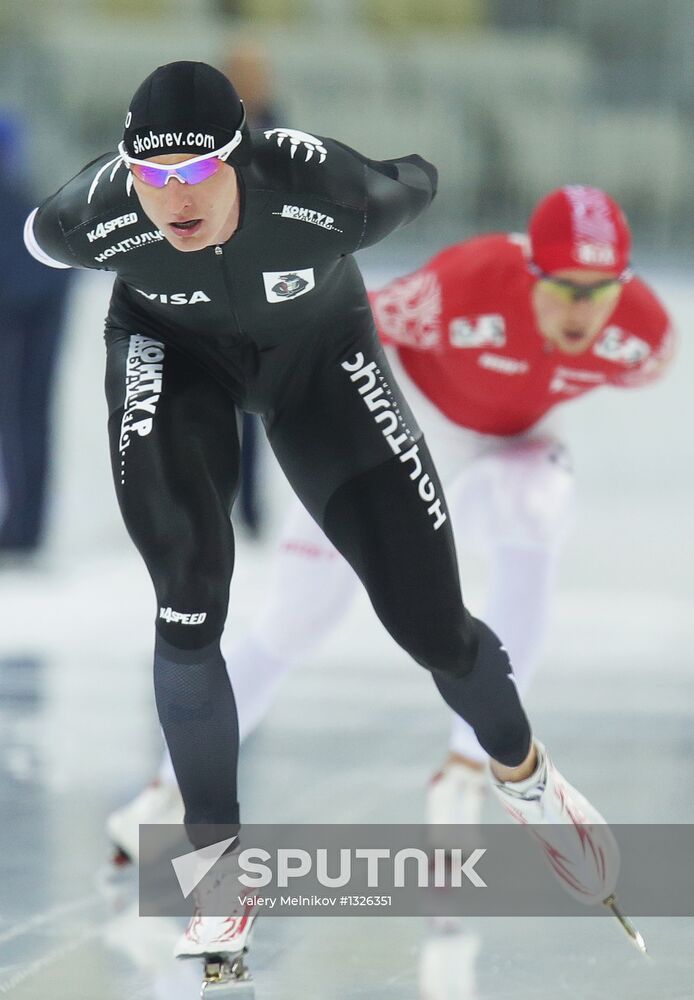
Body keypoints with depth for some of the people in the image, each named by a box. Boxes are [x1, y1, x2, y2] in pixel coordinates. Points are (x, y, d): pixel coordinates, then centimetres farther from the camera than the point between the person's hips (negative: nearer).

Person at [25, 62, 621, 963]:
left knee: (431, 622, 0)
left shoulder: (326, 193, -40)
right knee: (188, 608, -23)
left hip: (319, 349, 0)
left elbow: (418, 181, -15)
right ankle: (217, 856, -3)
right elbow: (41, 237, -8)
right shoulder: (96, 221, -35)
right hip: (174, 349, 0)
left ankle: (521, 769, 34)